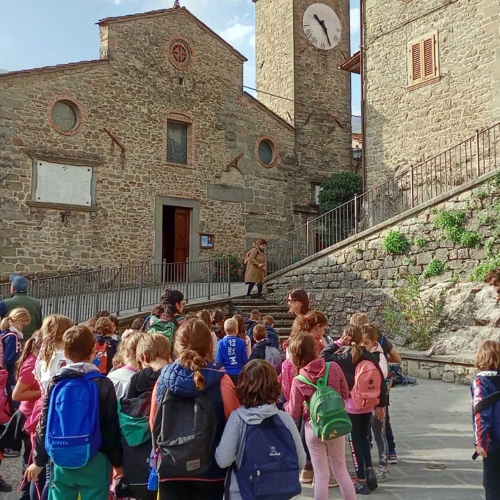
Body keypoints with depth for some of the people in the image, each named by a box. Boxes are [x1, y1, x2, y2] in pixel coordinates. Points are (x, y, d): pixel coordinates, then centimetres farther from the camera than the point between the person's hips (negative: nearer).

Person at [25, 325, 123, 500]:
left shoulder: (56, 383, -1)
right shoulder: (103, 384, -9)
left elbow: (45, 424, 4)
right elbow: (112, 427, -6)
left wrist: (39, 460, 17)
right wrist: (117, 462, 6)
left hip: (62, 461, 3)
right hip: (95, 462, -3)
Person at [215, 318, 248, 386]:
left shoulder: (221, 343, -10)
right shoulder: (241, 342, -8)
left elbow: (218, 361, -8)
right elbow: (245, 360, -3)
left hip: (226, 373, 0)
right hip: (239, 374, 0)